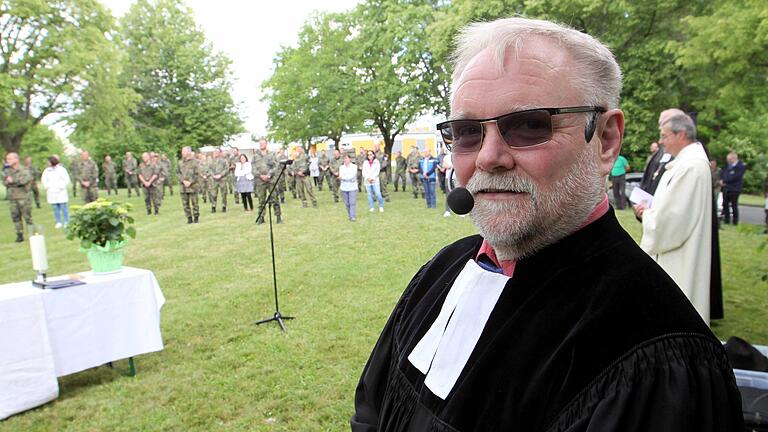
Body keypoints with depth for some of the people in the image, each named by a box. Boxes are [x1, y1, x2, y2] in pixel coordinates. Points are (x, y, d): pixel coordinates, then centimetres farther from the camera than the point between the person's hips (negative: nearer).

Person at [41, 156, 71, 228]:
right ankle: (58, 222, 13)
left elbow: (67, 180, -3)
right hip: (51, 193, 4)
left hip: (61, 192, -4)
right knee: (55, 208, 5)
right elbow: (44, 181, 20)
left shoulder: (61, 169, -2)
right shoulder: (47, 170, 10)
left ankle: (66, 222, 5)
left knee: (64, 207, -3)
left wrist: (61, 187, -8)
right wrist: (47, 187, 6)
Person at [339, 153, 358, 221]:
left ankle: (353, 216, -2)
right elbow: (340, 176, -2)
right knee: (347, 203, 4)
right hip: (344, 188, 3)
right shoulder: (341, 167, 10)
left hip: (352, 187, -3)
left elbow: (352, 176, -13)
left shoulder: (354, 166, -1)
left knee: (352, 203, -7)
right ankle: (349, 215, 17)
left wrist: (343, 177, -11)